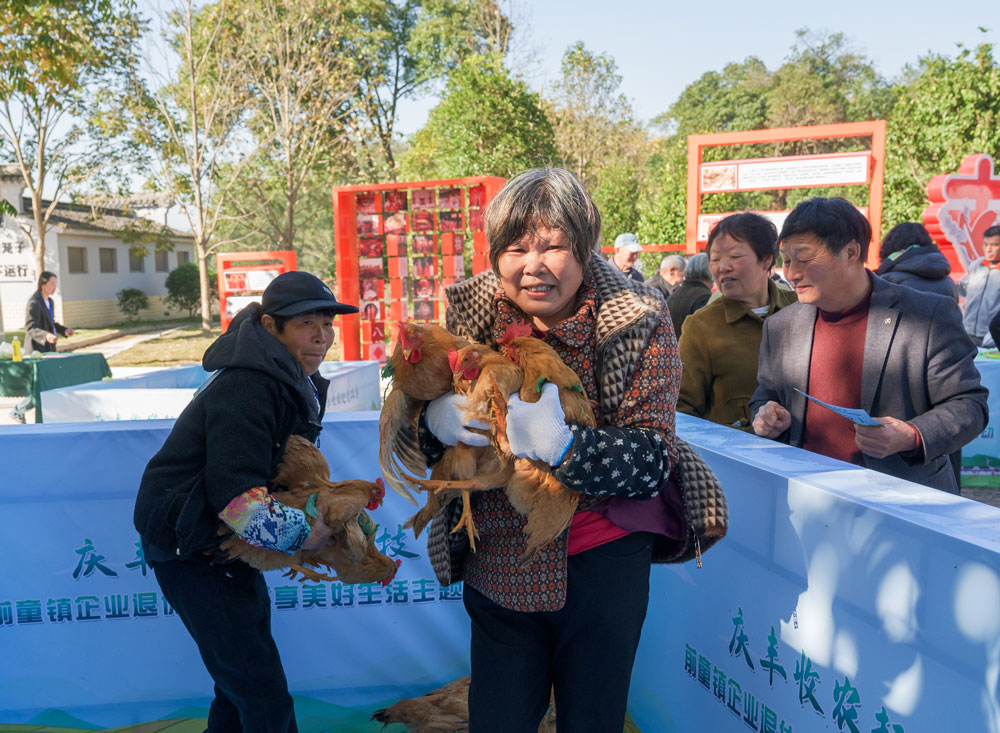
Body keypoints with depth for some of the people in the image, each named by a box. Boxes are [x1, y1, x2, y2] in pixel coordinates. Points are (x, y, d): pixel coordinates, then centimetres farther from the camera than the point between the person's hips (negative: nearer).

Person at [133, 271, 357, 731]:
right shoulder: (247, 387, -26)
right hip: (189, 548, -10)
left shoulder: (298, 381, 6)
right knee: (263, 695, -7)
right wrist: (303, 533, -25)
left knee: (243, 672, 22)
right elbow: (235, 494, -31)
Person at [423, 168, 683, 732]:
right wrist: (439, 419, -23)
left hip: (603, 564, -2)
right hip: (498, 562, 3)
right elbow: (425, 426, 2)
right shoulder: (472, 311, -4)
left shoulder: (638, 322, -13)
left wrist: (558, 442, -35)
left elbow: (655, 459, -19)